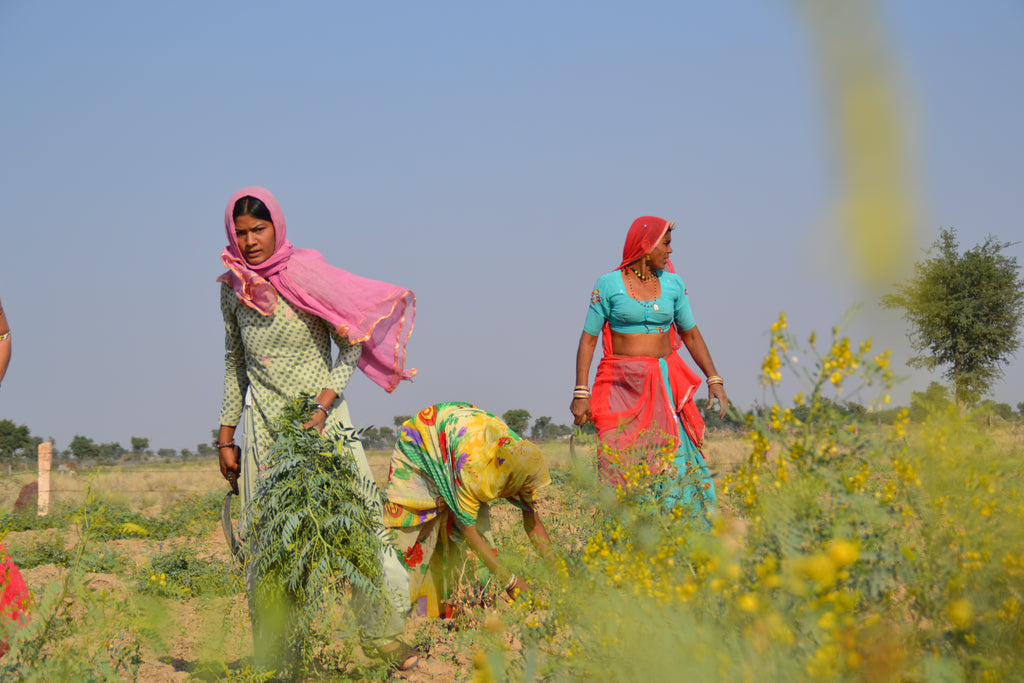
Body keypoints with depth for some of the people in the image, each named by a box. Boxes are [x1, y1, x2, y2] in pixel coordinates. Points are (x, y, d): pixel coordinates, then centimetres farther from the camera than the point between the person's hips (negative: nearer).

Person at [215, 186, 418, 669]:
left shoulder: (307, 276, -6)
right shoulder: (233, 288, 5)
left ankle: (383, 633, 6)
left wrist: (322, 405, -16)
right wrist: (226, 436, 14)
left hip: (323, 417, -3)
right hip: (264, 426, 3)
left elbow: (350, 348, -4)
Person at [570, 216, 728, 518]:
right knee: (623, 466, -9)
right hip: (622, 385, -3)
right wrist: (581, 393, -6)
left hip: (665, 385, 3)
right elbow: (588, 338, 1)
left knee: (676, 465, -8)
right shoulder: (608, 284, -2)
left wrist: (714, 380, 7)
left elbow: (690, 334, 15)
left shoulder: (672, 283, 8)